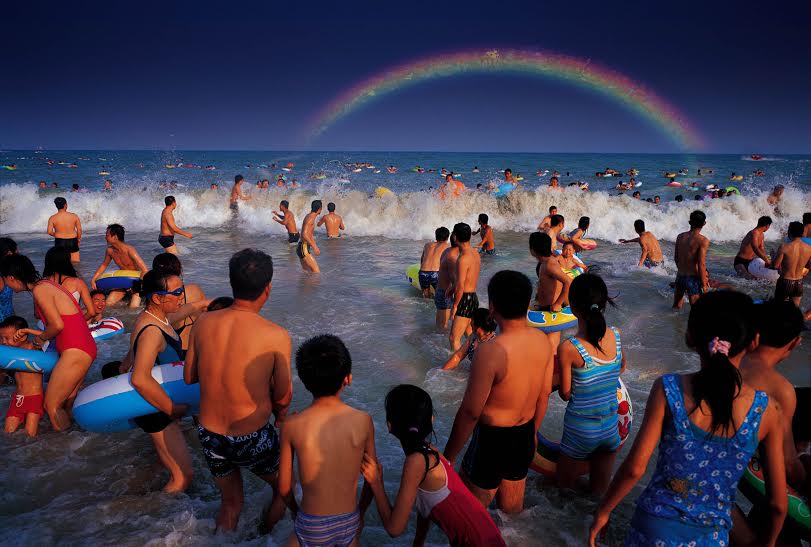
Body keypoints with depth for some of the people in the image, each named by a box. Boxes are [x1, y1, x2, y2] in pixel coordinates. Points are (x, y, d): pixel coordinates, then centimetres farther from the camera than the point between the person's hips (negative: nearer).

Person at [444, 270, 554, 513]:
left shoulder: (491, 352, -29)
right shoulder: (542, 340, -7)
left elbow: (470, 412, -22)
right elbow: (544, 395, 5)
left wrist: (448, 456, -10)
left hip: (492, 439, -7)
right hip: (525, 435, 7)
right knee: (513, 507, 27)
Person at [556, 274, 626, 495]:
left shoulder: (568, 349, -24)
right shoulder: (616, 336, -10)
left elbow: (565, 394, -12)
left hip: (580, 432, -4)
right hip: (611, 428, 5)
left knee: (565, 486, 22)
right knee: (599, 494, 26)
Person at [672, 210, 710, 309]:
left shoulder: (680, 237, 3)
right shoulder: (703, 241, -15)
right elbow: (701, 264, -18)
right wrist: (704, 284, -9)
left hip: (680, 276, 6)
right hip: (692, 278, -6)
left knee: (676, 308, 21)